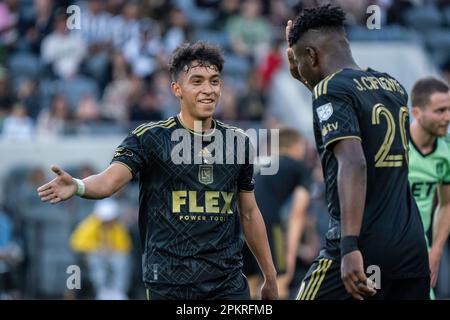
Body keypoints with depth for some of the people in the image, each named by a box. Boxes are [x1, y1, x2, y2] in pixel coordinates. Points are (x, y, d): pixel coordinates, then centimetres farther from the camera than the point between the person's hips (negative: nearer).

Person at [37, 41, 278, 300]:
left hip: (228, 283, 3)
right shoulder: (150, 138, -3)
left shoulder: (238, 141, 9)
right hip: (169, 284, -3)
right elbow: (110, 180, -18)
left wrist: (270, 278, 17)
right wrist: (77, 186, -40)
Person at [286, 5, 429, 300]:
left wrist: (350, 247, -28)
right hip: (413, 243, 7)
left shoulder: (331, 90, -8)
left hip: (364, 245, -7)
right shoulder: (393, 87, 14)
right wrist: (307, 80, 37)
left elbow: (353, 164, -22)